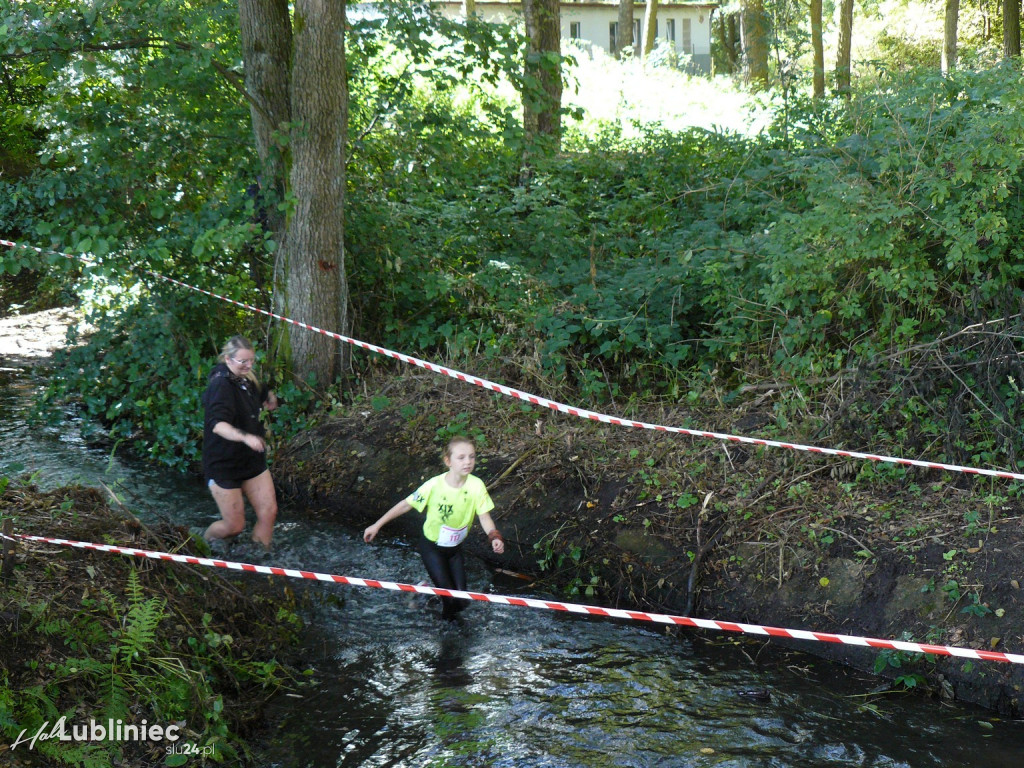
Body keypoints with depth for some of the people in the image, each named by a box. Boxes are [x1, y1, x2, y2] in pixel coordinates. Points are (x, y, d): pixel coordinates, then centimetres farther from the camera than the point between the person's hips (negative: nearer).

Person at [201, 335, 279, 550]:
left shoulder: (247, 379, 5)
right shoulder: (221, 385, -21)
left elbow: (266, 395, 31)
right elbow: (218, 425, -38)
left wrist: (270, 399, 9)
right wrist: (245, 437, -52)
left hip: (252, 460, 7)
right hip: (224, 465, -7)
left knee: (269, 512, -1)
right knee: (234, 526, 0)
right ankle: (203, 544, 31)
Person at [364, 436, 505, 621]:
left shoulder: (476, 486, -19)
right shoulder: (435, 485, -25)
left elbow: (484, 516, -15)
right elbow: (406, 505, -16)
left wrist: (495, 537, -36)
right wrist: (377, 526, -13)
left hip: (455, 548, 3)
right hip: (431, 547, -3)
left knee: (461, 601, 4)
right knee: (449, 597, -10)